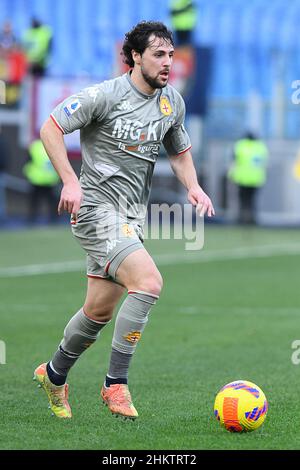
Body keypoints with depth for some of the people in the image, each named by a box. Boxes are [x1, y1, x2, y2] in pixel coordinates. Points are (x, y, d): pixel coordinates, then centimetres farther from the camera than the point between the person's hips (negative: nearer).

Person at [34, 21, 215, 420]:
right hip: (97, 209, -8)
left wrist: (193, 186, 3)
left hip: (132, 216, 8)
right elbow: (50, 128, -10)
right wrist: (70, 181, -19)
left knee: (100, 310, 12)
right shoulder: (106, 95, -13)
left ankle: (54, 374, 34)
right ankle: (116, 384, -16)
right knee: (149, 282, -24)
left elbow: (180, 151, 23)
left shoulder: (172, 102, 9)